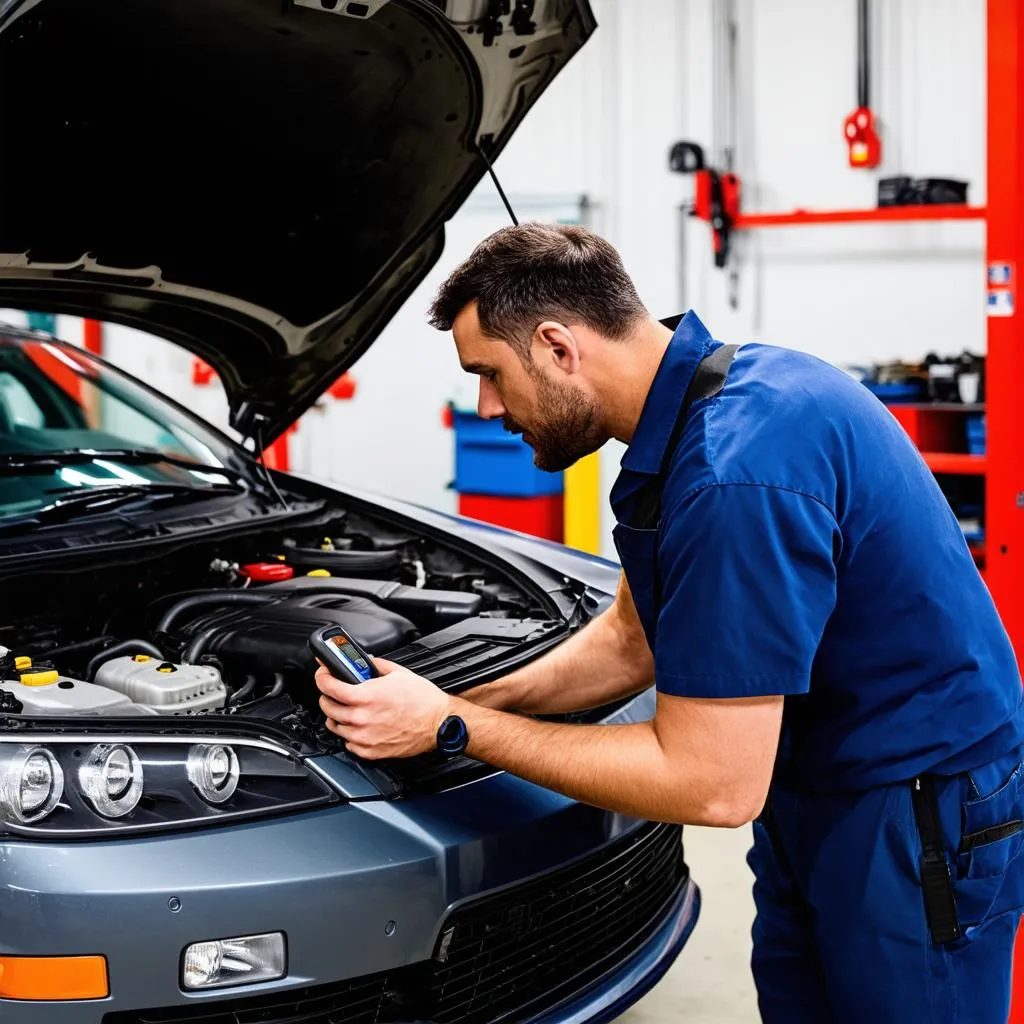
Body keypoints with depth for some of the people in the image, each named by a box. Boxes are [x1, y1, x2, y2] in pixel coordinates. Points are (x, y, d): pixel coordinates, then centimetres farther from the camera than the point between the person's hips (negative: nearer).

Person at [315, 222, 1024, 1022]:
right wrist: (472, 704, 0)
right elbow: (634, 640, 13)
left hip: (916, 829, -9)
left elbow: (713, 785, -28)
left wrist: (453, 726, -21)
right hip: (813, 796, 9)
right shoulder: (700, 399, 2)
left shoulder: (734, 474, -31)